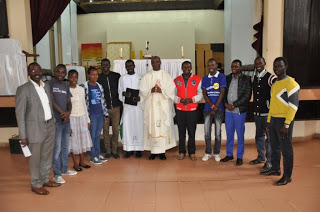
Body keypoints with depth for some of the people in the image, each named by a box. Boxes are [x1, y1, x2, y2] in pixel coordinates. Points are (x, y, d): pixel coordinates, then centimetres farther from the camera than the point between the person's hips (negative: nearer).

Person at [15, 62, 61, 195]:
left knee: (47, 156, 18)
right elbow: (20, 113, -11)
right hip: (35, 129, -6)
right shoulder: (23, 89, -10)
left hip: (49, 127, 6)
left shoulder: (46, 87, 9)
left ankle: (45, 179, 37)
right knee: (35, 158, 8)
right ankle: (36, 184, 27)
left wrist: (53, 123, 12)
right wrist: (23, 136, -13)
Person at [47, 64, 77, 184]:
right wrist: (63, 113, -11)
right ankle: (57, 174, 9)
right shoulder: (49, 84, -5)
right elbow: (52, 101, -12)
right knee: (57, 148, -3)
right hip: (56, 121, -6)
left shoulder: (66, 86, 13)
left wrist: (68, 113, -9)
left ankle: (64, 169, 29)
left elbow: (69, 102, 10)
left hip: (66, 120, 6)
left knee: (65, 147, 14)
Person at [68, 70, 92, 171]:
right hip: (71, 118, -4)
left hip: (82, 117, 4)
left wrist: (88, 119, 10)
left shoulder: (81, 89, 5)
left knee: (83, 139, 10)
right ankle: (75, 163, 19)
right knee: (73, 140, 5)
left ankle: (82, 161, 24)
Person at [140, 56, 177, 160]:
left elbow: (171, 90, 1)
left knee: (164, 126, -2)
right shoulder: (146, 77, 9)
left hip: (164, 106, 0)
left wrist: (161, 90, -15)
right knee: (152, 127, -1)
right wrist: (151, 90, -15)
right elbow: (142, 90, 3)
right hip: (151, 106, 0)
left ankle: (162, 151, 7)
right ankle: (153, 151, 7)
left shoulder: (167, 76, 8)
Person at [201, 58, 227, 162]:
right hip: (207, 109, 3)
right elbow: (204, 94, 3)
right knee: (207, 132, 5)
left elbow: (222, 93, -7)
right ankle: (207, 153, 18)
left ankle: (217, 153, 19)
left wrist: (215, 108, -11)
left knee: (218, 132, 5)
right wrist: (212, 106, -10)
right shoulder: (205, 78, 9)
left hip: (219, 109, -2)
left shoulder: (222, 77, -1)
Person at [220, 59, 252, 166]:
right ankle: (229, 154, 25)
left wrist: (234, 105, -12)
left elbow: (247, 95, -9)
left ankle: (240, 157, 17)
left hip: (239, 110, -4)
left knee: (240, 134, 4)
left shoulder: (246, 79, -3)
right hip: (228, 110, 4)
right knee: (229, 133, 12)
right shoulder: (227, 78, 10)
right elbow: (224, 92, 11)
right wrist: (226, 104, -5)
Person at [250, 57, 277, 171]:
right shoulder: (253, 79, 10)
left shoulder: (270, 78, -9)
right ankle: (260, 157, 33)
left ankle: (269, 161, 11)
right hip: (257, 112, 6)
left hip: (267, 112, -6)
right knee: (259, 136, 17)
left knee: (269, 137, 0)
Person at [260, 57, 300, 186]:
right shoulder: (275, 84, 15)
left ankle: (287, 176, 11)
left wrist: (286, 124, -20)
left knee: (286, 149, 0)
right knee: (274, 147, 17)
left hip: (284, 120, -8)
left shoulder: (290, 83, -10)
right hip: (273, 119, 8)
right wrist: (269, 121, 18)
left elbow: (294, 105, -16)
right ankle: (275, 169, 32)